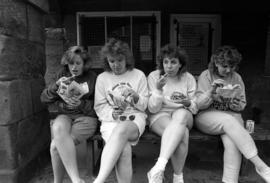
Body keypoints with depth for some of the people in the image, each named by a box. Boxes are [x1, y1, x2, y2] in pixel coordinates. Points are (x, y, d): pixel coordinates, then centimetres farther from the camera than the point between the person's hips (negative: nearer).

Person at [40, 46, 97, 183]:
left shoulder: (93, 78, 3)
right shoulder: (61, 74, 12)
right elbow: (44, 99, 9)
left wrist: (81, 104, -16)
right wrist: (56, 86, -9)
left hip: (85, 117, -2)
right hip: (64, 116, 3)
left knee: (56, 146, -26)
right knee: (58, 129, -34)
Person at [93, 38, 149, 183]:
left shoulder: (139, 75, 7)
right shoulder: (102, 78, 9)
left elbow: (144, 105, 7)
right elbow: (99, 106, 7)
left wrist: (135, 96, -15)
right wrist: (112, 114, -13)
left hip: (134, 118, 0)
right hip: (111, 120, 1)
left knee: (122, 129, -37)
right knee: (123, 150, -31)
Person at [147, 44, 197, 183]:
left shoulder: (188, 78, 4)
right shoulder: (154, 76, -2)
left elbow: (195, 109, 5)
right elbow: (153, 109, -6)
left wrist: (188, 103, -19)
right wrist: (158, 89, -22)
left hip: (183, 115, 2)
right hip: (160, 116, -2)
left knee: (181, 114, -36)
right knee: (182, 133, -34)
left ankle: (158, 168, -39)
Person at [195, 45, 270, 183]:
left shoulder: (237, 78, 10)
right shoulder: (206, 76, -1)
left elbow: (242, 104, 15)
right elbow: (199, 105, -7)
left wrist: (236, 105, -10)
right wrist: (211, 91, -25)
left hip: (231, 115, 3)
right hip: (207, 116, -3)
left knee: (232, 142, -29)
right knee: (230, 121, -34)